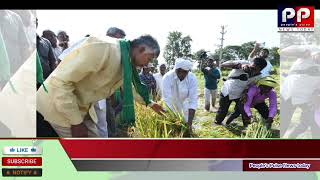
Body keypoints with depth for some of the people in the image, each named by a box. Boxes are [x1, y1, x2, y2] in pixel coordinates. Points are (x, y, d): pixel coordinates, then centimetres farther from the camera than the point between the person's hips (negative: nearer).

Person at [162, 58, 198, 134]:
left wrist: (190, 122, -38)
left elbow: (193, 101, -29)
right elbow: (167, 100, -36)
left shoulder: (192, 78, -27)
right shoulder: (167, 77, -32)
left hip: (184, 103, 2)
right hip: (170, 105, -1)